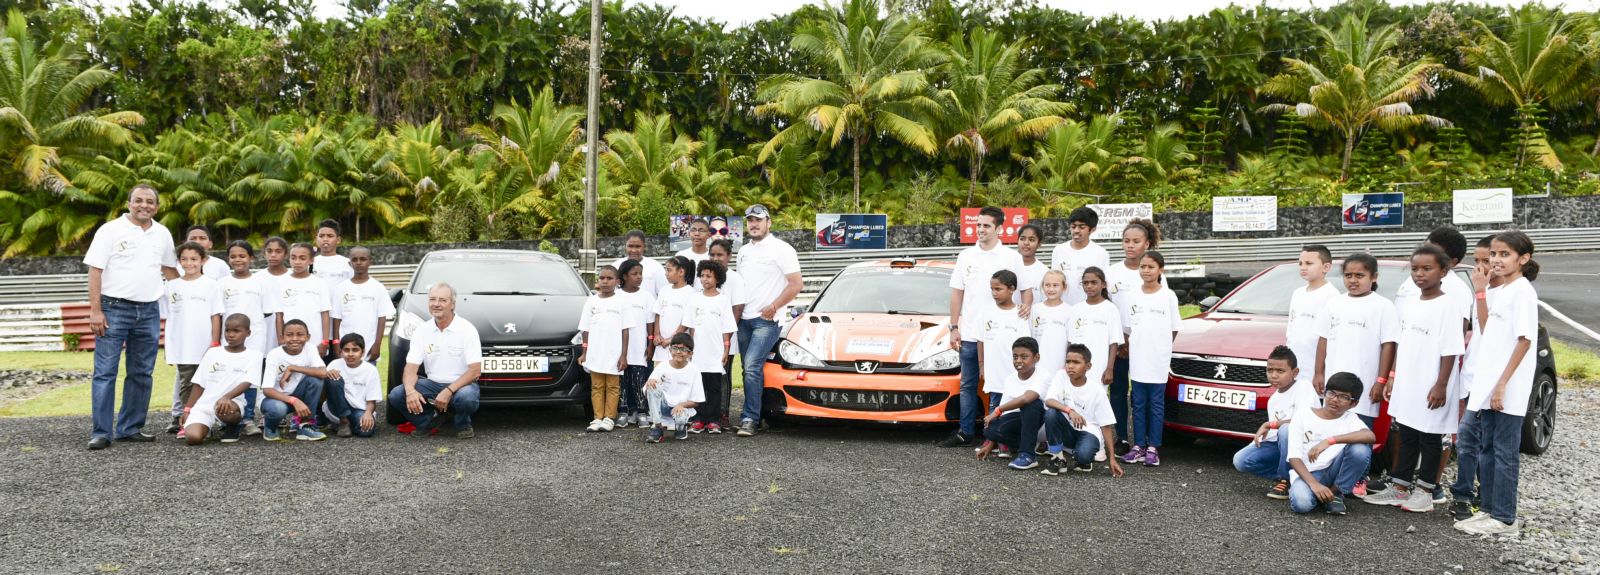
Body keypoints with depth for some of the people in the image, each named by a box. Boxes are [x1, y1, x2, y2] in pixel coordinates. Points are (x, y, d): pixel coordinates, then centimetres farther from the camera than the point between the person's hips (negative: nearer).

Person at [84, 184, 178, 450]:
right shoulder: (111, 230, -3)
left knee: (141, 374, 8)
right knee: (105, 372, -5)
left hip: (149, 311, 5)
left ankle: (130, 428, 17)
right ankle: (101, 432, -2)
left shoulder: (163, 234, 11)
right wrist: (95, 311, -12)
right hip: (114, 308, -5)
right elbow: (95, 270, -6)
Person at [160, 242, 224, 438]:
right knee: (185, 383, 5)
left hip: (205, 347, -2)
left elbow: (216, 316, 0)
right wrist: (169, 347, 5)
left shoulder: (211, 285, 1)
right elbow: (168, 317, 9)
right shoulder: (172, 286, 8)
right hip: (182, 347, 2)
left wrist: (215, 344, -5)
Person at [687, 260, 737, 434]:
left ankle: (714, 421, 6)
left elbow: (727, 329, 1)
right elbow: (691, 326, 8)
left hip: (716, 354, -2)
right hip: (698, 353, 2)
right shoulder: (694, 299, 7)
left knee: (714, 388, 3)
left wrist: (726, 350, -4)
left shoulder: (723, 299, 2)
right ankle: (699, 419, 9)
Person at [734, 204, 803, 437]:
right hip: (744, 319, 7)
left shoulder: (781, 249, -5)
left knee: (752, 367, -17)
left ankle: (749, 419, -14)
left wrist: (773, 307, -14)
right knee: (750, 369, 9)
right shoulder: (744, 251, 17)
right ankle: (755, 413, 17)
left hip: (767, 320, -7)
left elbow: (796, 284, -10)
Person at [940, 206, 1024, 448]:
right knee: (968, 385, 8)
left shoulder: (1012, 257, -1)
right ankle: (965, 433, 15)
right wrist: (954, 327, 6)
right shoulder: (966, 256, 9)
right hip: (969, 334, 3)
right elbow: (956, 293, 10)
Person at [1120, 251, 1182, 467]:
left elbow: (1174, 328, 3)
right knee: (1139, 405, 8)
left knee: (1156, 405, 3)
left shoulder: (1168, 295, -3)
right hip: (1137, 360, 3)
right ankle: (1139, 446, 14)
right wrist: (1130, 349, 3)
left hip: (1158, 361, -3)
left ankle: (1153, 448, 7)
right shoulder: (1134, 295, 6)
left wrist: (1160, 348, 1)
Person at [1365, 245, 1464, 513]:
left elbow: (1450, 350, -14)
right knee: (1406, 436, 13)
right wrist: (1394, 378, 14)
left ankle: (1424, 490, 13)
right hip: (1406, 386, 7)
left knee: (1429, 438, 4)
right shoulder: (1408, 304, 10)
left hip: (1430, 388, -7)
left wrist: (1441, 385, -17)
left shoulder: (1447, 307, -11)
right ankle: (1399, 487, 20)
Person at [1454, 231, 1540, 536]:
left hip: (1508, 390, -8)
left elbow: (1524, 340, -16)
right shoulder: (1498, 291, 14)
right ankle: (1490, 510, 20)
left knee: (1505, 452, -2)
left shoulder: (1523, 291, -11)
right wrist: (1480, 291, 12)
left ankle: (1504, 518, 4)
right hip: (1487, 384, 8)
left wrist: (1503, 383, -20)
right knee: (1487, 450, 12)